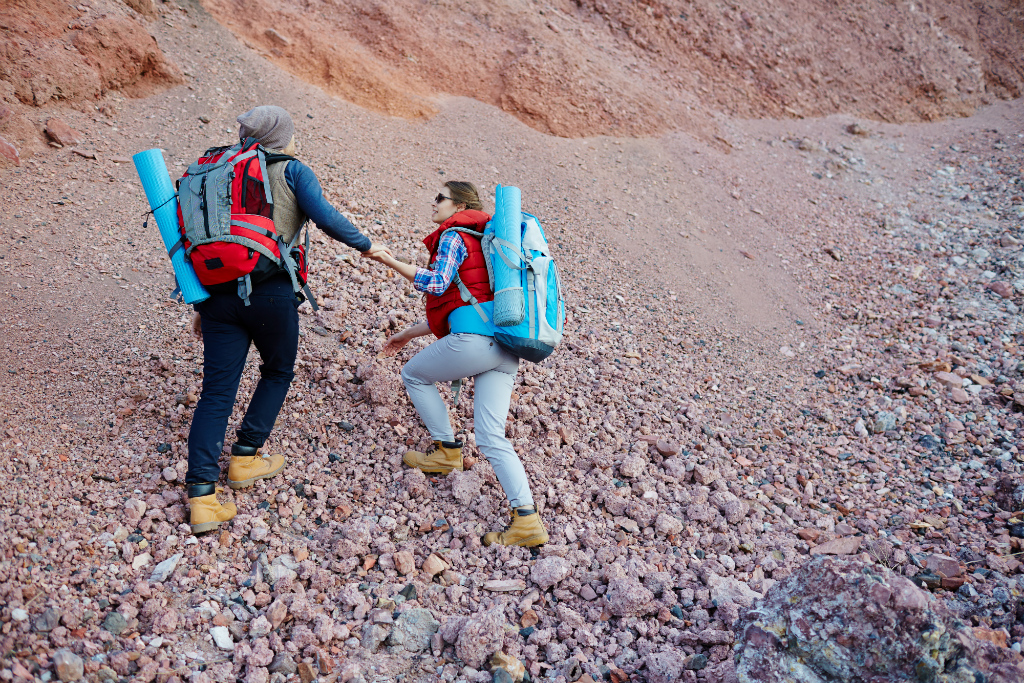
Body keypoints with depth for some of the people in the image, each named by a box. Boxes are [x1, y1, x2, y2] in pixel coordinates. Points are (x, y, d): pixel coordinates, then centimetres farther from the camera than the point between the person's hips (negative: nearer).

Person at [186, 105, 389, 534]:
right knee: (278, 372, 22)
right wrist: (366, 245, 3)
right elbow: (324, 216, -11)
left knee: (217, 391, 3)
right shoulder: (293, 171, 6)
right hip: (269, 292, -4)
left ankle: (201, 496, -4)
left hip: (219, 291, 4)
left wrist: (203, 304, 22)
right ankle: (245, 458, 24)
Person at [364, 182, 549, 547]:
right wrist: (410, 333, 33)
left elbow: (437, 283, -13)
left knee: (414, 375, 18)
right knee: (491, 438, 2)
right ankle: (527, 519, -9)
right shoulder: (482, 240, 31)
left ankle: (447, 450, 22)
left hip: (475, 337, -8)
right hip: (505, 347, 9)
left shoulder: (454, 235, 4)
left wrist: (389, 261, -9)